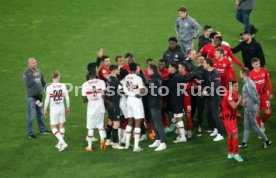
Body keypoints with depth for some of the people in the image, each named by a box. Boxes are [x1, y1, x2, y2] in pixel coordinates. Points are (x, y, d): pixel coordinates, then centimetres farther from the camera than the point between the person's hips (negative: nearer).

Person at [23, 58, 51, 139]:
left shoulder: (39, 71, 7)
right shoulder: (26, 73, -9)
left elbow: (43, 82, 16)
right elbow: (26, 84, -19)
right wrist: (33, 77, -21)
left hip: (39, 95, 6)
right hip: (31, 96, -6)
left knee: (40, 113, 16)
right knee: (31, 115, -5)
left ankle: (42, 129, 28)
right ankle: (30, 133, 2)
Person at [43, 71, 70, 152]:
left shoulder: (49, 88, -14)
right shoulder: (63, 86, -6)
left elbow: (47, 100, -9)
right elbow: (67, 98, 0)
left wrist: (45, 110, 4)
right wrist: (68, 107, 15)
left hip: (53, 109, -3)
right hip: (62, 108, 3)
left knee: (53, 127, 4)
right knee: (61, 125, 16)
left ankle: (62, 142, -12)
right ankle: (60, 143, 22)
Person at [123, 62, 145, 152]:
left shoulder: (126, 78, 3)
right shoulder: (138, 78, -16)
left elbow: (125, 90, -1)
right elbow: (142, 91, -21)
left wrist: (133, 94, -6)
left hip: (129, 100, 7)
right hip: (137, 101, -7)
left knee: (130, 121, 19)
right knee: (138, 123, -4)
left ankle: (127, 143, 24)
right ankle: (136, 146, -8)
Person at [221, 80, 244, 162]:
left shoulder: (236, 93, 5)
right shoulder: (229, 95, -23)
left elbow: (238, 104, 12)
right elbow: (234, 106, -31)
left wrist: (242, 102, -10)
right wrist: (239, 100, -14)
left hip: (233, 117, 9)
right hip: (228, 118, -9)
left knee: (230, 135, 17)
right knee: (235, 135, -10)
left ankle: (230, 154, 28)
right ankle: (236, 154, -1)